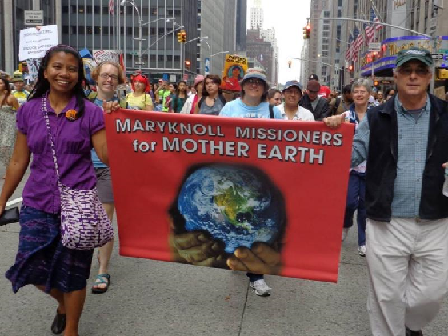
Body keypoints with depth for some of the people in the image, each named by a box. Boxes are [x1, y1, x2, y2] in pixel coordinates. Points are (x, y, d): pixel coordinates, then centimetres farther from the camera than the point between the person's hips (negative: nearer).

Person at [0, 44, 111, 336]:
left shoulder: (90, 111, -2)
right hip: (38, 203, 3)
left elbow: (106, 156, -8)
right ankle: (63, 302, 40)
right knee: (33, 268, 5)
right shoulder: (29, 111, 4)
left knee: (72, 271, 7)